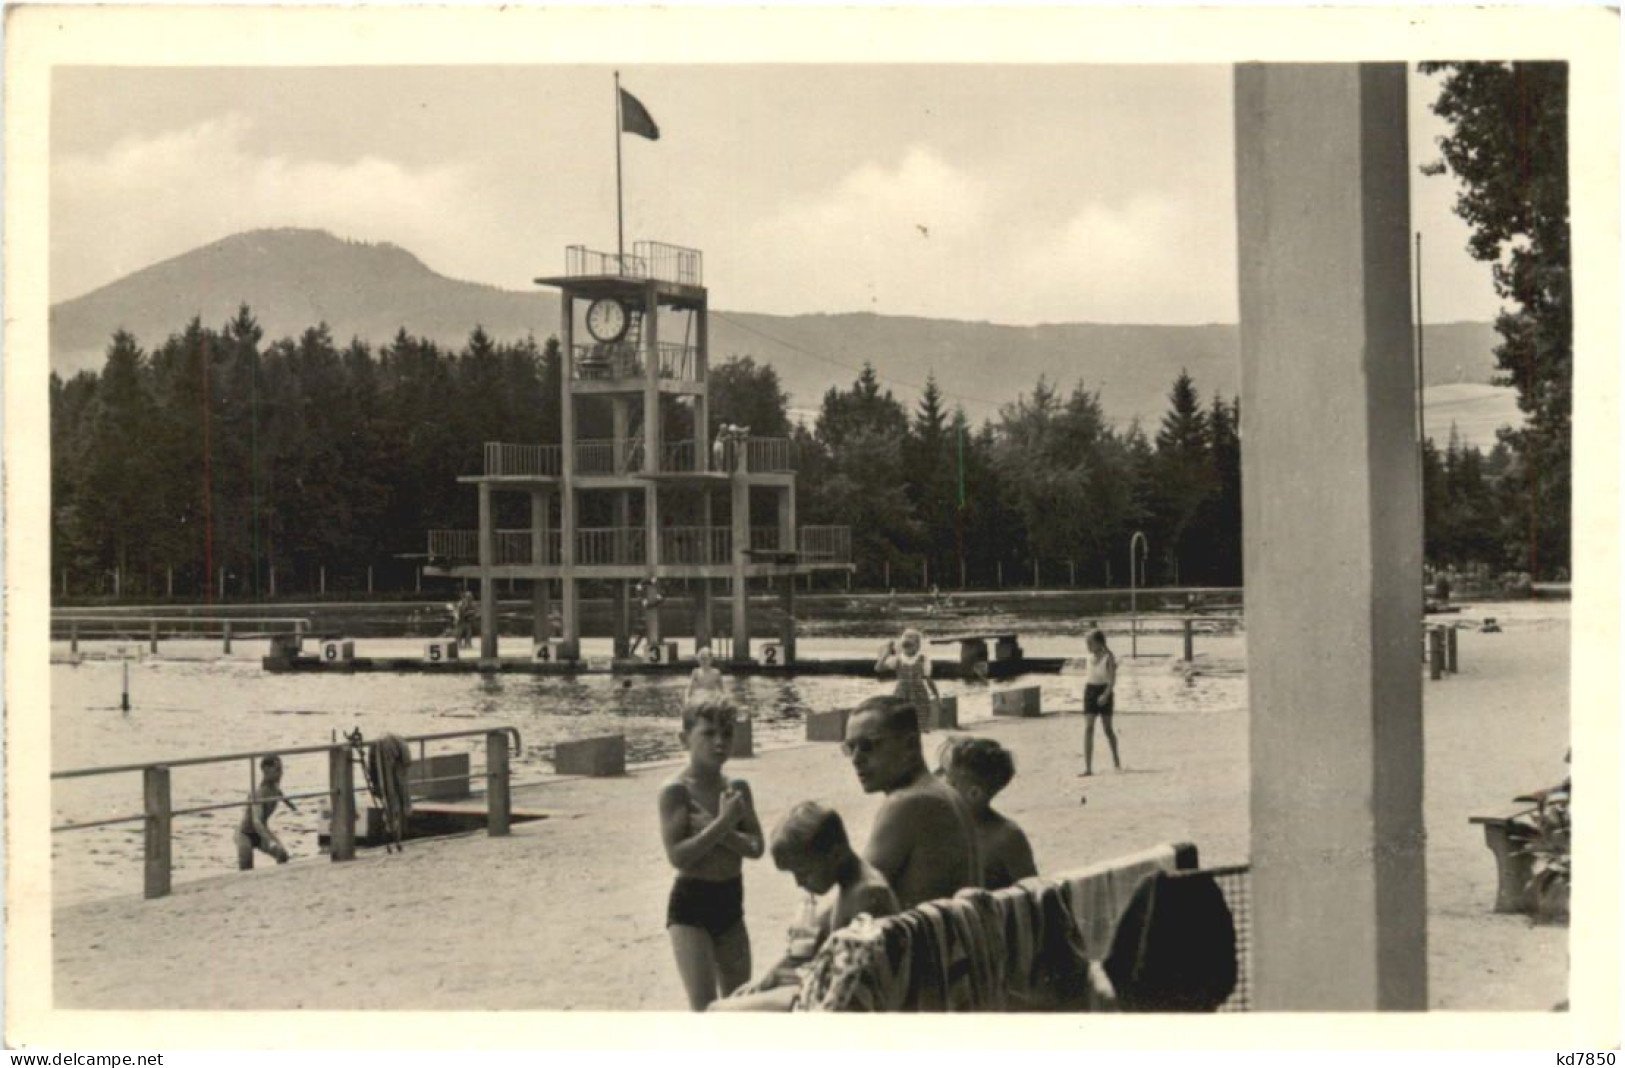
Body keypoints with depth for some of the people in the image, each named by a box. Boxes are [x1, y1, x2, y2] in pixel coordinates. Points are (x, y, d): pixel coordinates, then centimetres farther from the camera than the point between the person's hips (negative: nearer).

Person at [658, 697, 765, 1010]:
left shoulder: (737, 789, 5)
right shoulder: (676, 791, -12)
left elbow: (755, 846, -5)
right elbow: (678, 854, -20)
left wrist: (715, 830, -20)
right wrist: (722, 823, -25)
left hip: (730, 901, 6)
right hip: (691, 905, -6)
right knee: (705, 1008, -12)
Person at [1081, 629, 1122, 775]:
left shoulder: (1108, 656, -10)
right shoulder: (1091, 656, 8)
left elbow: (1112, 679, -17)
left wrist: (1106, 694, -30)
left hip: (1104, 691, -4)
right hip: (1090, 690, 4)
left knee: (1107, 728, 7)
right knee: (1088, 729, -8)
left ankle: (1116, 760, 32)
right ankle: (1088, 767, -14)